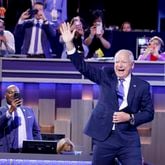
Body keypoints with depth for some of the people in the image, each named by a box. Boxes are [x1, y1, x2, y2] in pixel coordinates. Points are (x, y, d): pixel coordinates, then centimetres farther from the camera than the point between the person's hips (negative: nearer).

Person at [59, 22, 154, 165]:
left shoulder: (142, 86, 2)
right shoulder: (106, 75, 6)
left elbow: (149, 113, 5)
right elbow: (83, 66, 0)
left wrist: (130, 118, -12)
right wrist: (69, 43, -10)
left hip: (128, 139, -1)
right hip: (104, 137, 1)